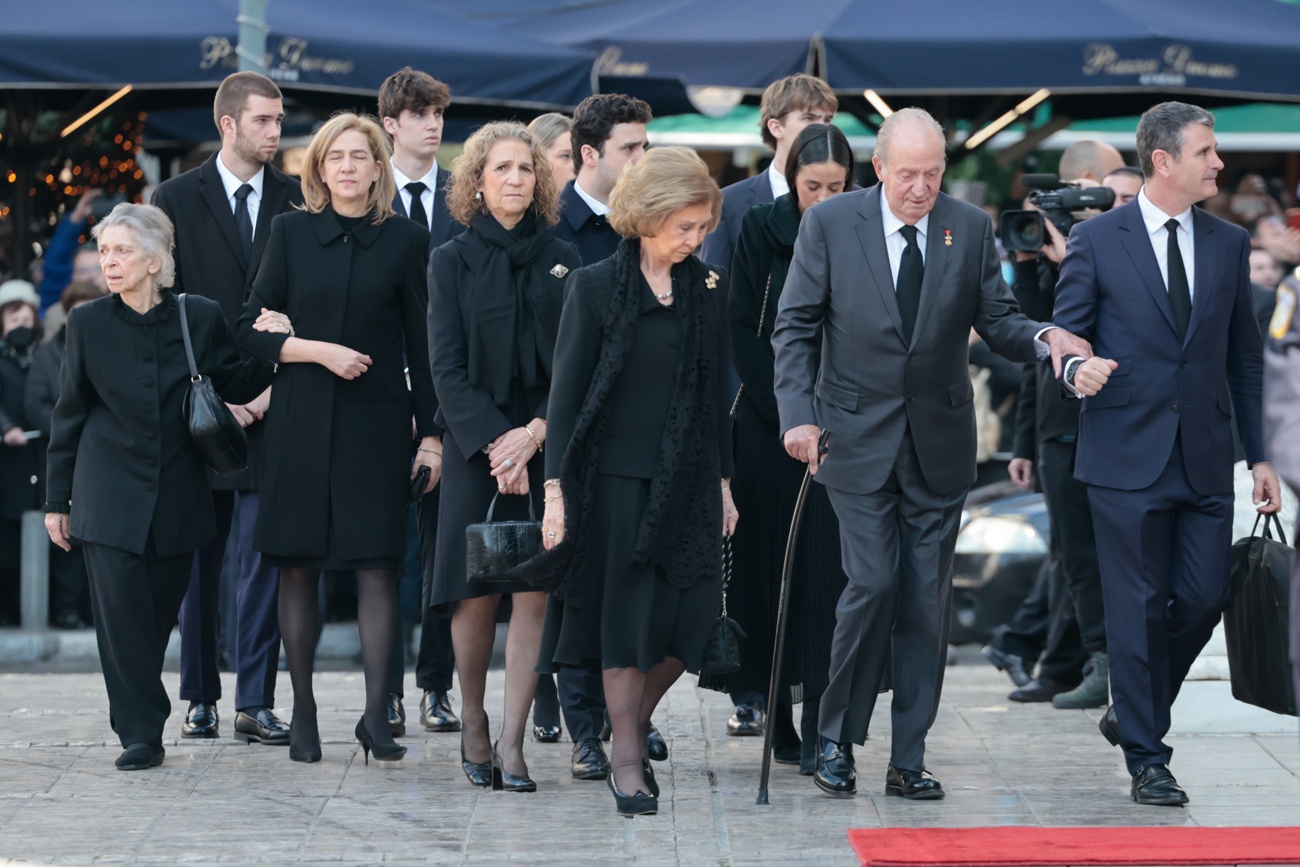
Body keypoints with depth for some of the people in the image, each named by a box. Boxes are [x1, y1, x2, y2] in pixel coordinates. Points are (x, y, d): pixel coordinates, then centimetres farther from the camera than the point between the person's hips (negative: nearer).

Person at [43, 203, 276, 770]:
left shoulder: (200, 318, -2)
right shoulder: (89, 324, -1)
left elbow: (235, 389, 6)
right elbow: (69, 414, 5)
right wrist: (57, 499, 6)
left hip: (177, 497, 1)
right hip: (110, 494, -1)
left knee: (159, 613, 7)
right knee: (122, 612, -9)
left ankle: (138, 716, 25)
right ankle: (140, 734, -3)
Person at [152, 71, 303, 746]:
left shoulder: (298, 202, 6)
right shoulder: (175, 200, 3)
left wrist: (277, 386, -7)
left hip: (273, 405, 0)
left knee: (265, 558, -3)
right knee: (198, 558, 6)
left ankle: (255, 703, 0)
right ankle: (200, 697, 14)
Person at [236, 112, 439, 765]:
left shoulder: (405, 240, 4)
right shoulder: (291, 233, 5)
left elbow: (420, 344, 5)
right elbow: (251, 330, 4)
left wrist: (431, 432, 1)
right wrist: (319, 350, -11)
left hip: (377, 419, -1)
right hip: (302, 418, 1)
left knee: (377, 564, -7)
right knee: (298, 566, 2)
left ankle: (376, 712, -6)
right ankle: (303, 713, 10)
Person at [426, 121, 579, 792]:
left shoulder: (562, 261, 9)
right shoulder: (451, 261, 5)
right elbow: (447, 366, -2)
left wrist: (537, 431, -12)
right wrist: (493, 444, -13)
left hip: (545, 449, 1)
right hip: (476, 448, -1)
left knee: (535, 593, -6)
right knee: (476, 594, -1)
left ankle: (511, 744, -4)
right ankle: (473, 728, 17)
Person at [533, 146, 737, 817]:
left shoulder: (708, 288, 6)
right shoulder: (596, 286, -6)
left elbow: (715, 391, 12)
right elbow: (566, 392, -6)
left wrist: (722, 480, 10)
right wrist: (556, 490, -10)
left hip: (688, 480, 4)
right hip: (617, 478, -4)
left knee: (689, 620, -1)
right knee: (624, 617, 1)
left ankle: (635, 720, 24)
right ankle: (626, 758, 11)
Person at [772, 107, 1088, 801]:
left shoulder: (970, 228, 2)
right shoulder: (829, 223, -4)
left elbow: (996, 321, 4)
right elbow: (795, 326, -1)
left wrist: (1043, 336, -17)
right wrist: (799, 414, -12)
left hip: (939, 438, 3)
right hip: (859, 433, -2)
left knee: (927, 598, 3)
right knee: (873, 584, -11)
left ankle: (908, 759, 10)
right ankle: (835, 737, 7)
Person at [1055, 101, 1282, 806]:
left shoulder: (1229, 245, 10)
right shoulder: (1097, 239, -1)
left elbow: (1244, 356, 13)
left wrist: (1259, 454, 10)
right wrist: (1077, 368, -24)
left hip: (1205, 459, 4)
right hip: (1126, 456, -4)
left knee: (1204, 598, 1)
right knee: (1139, 608, -1)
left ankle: (1132, 713, 26)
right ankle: (1146, 760, 8)